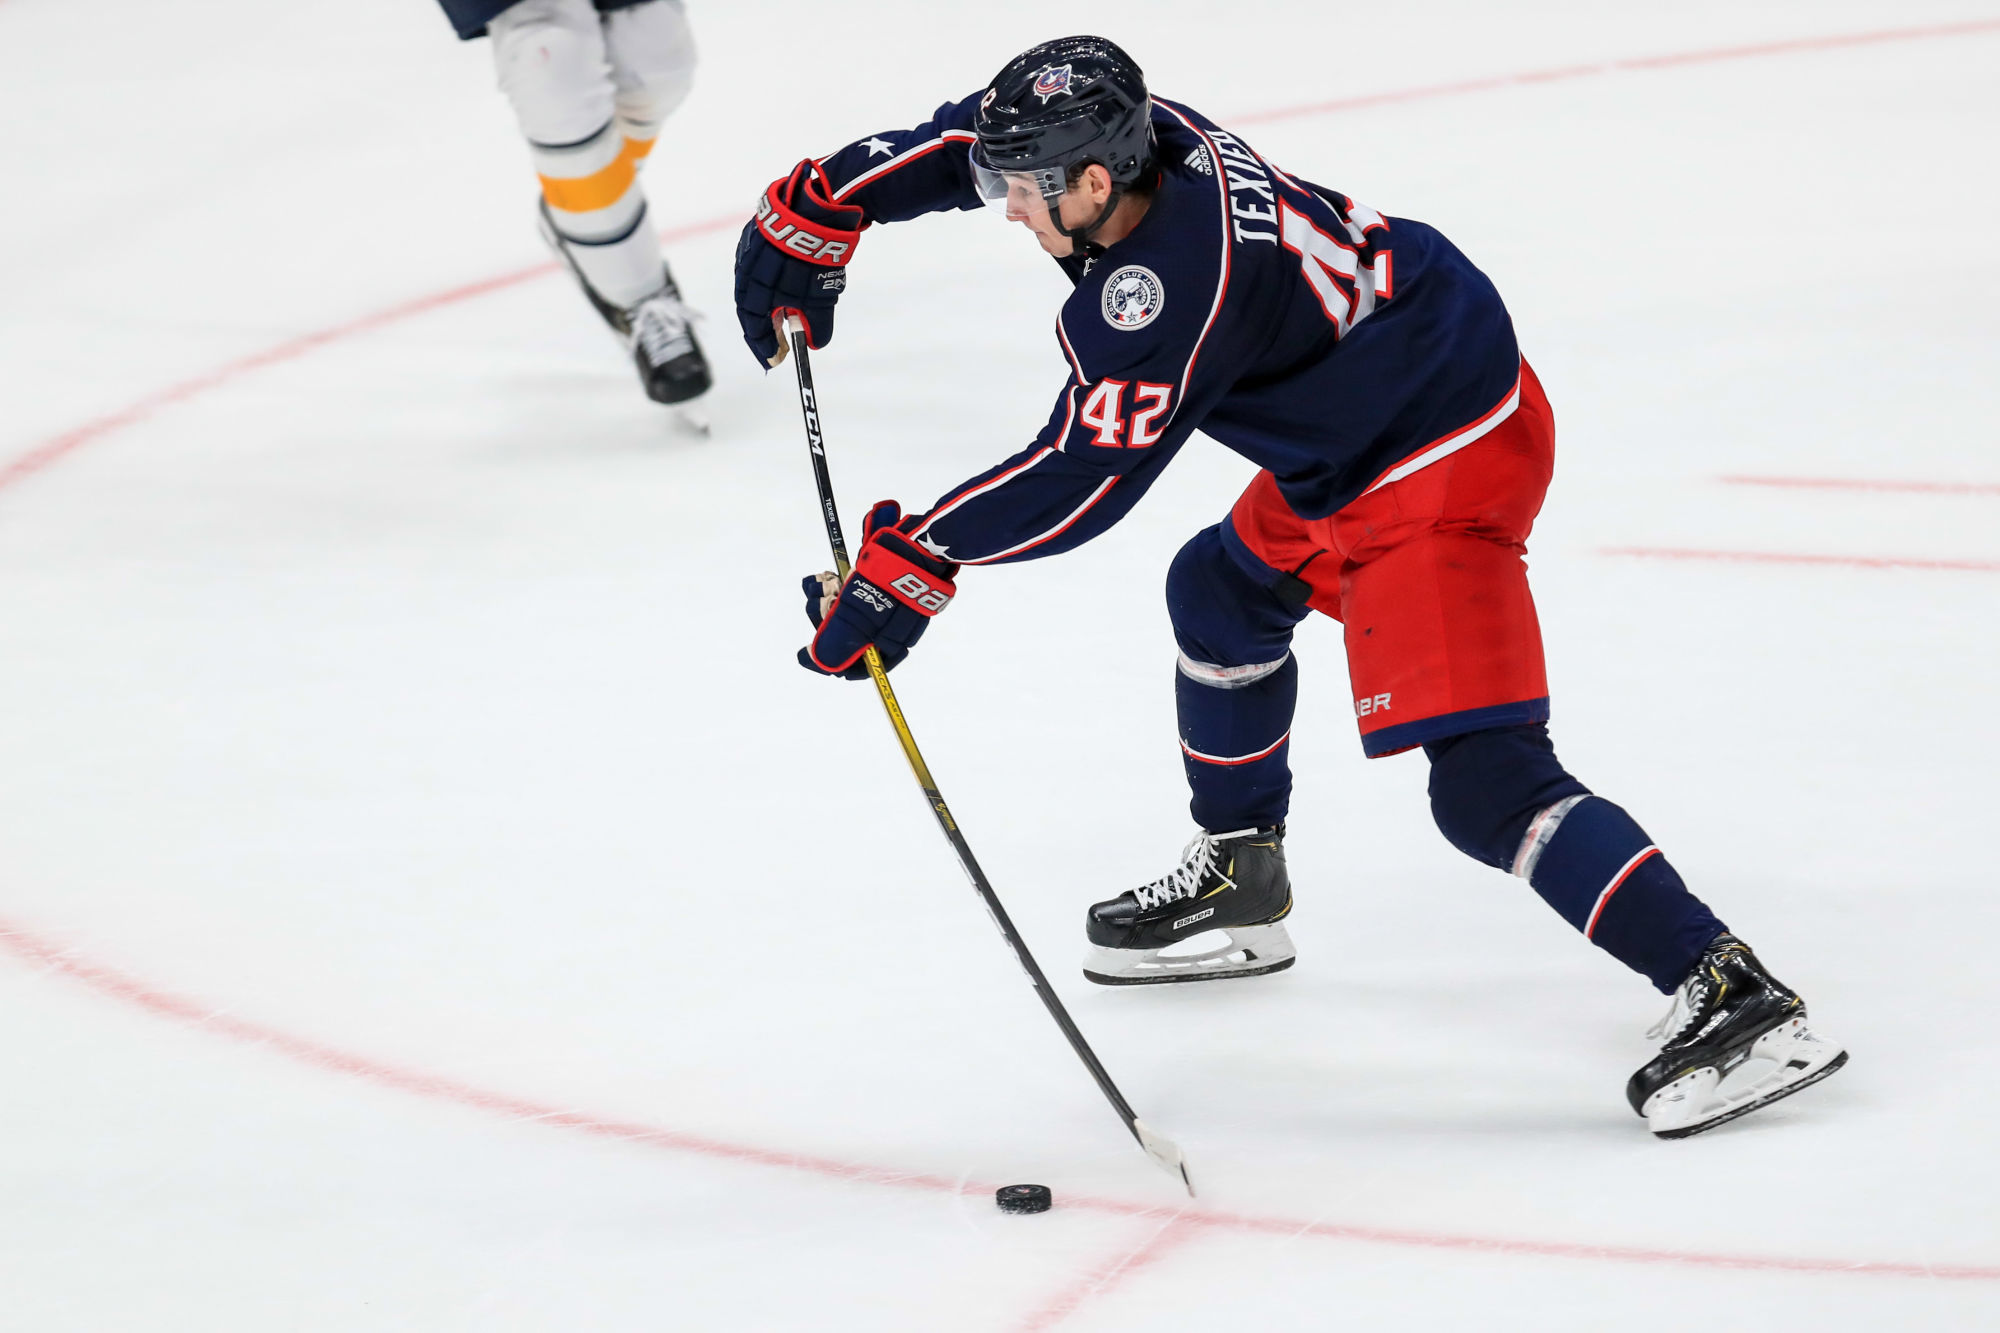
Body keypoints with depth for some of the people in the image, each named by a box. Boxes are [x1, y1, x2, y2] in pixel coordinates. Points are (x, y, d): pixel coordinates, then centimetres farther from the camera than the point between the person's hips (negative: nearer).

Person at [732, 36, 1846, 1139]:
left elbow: (1082, 478, -21)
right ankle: (1239, 887, 45)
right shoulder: (1150, 136, -3)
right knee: (1222, 593, 28)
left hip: (1440, 475, -11)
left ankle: (1731, 996, -23)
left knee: (1485, 778, -18)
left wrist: (911, 565, -14)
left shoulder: (1170, 289, -28)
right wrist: (820, 208, 14)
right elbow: (970, 141, 14)